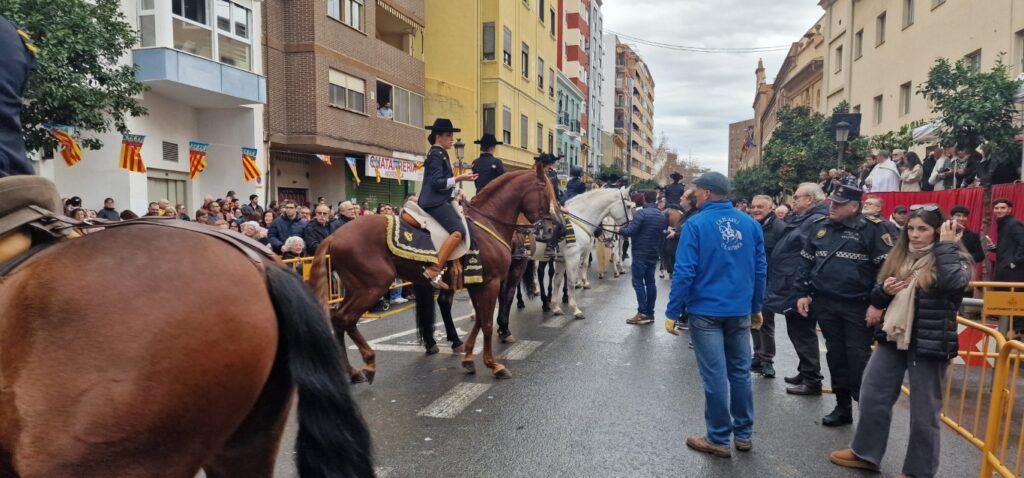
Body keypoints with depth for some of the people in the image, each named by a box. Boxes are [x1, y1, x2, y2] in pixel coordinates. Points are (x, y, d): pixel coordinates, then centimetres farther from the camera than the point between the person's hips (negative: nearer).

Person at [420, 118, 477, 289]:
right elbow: (436, 183, -19)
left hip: (439, 201, 11)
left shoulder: (441, 154, 20)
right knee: (458, 231, -24)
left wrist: (456, 191, 15)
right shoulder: (436, 154, -10)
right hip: (435, 202, -11)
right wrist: (459, 178, -23)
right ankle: (434, 270, -28)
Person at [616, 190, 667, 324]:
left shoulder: (642, 213, -15)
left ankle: (642, 313, -8)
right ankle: (650, 313, 12)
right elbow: (662, 235, 18)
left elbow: (630, 231, -21)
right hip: (654, 254, 7)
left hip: (640, 253, -7)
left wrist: (619, 229, -1)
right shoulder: (662, 216, 11)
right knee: (650, 282, 10)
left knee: (638, 282, -4)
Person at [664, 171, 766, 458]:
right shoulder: (750, 223, 5)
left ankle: (719, 439, 13)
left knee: (715, 376, 2)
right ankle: (744, 434, 25)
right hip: (740, 311, 5)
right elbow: (760, 268, 8)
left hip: (706, 311, -5)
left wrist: (672, 312, -9)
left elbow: (684, 272, -15)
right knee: (740, 372, 15)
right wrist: (757, 306, 18)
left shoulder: (696, 224, -11)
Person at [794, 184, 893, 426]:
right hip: (825, 304, 5)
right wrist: (803, 293, 8)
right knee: (835, 355, 12)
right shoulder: (821, 227, 9)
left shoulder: (871, 229, -9)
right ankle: (843, 406, 24)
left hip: (857, 306, -5)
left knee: (858, 357, -2)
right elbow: (806, 262, 14)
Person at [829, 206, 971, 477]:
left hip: (929, 344, -6)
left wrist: (947, 245, -19)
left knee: (923, 411, 5)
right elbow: (877, 300, 15)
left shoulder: (953, 259, -6)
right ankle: (865, 453, 27)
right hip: (893, 339, 6)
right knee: (872, 396, 11)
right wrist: (884, 290, -8)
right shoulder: (899, 256, 9)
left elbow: (954, 283, -31)